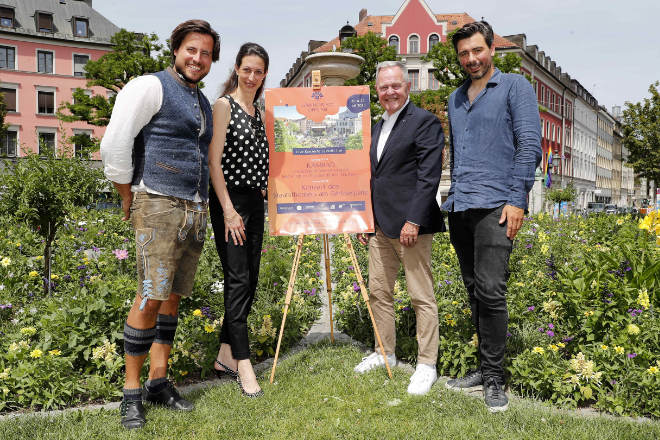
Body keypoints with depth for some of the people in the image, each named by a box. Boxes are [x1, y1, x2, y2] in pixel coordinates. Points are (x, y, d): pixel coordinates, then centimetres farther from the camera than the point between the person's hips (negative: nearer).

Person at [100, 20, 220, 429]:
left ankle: (159, 381, 19)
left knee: (173, 296, 10)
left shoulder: (204, 103, 20)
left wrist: (203, 202, 17)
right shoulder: (151, 86, -3)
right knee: (151, 297, -10)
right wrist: (128, 197, -4)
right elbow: (115, 142, -10)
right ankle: (132, 392, 3)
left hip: (196, 211, 7)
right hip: (159, 206, -7)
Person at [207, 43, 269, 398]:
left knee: (250, 279, 8)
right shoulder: (224, 105, -5)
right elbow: (214, 162, -12)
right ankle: (243, 363, -3)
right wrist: (228, 210, -17)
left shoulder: (258, 111, 17)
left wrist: (263, 199, 15)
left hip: (255, 202, 8)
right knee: (238, 279, -8)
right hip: (230, 199, -8)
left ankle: (226, 355, 18)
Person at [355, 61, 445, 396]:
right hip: (380, 226, 9)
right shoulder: (378, 126, 19)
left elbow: (429, 176, -14)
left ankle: (426, 365, 9)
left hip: (410, 225, -8)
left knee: (422, 297, -1)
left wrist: (414, 220, -20)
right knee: (378, 292, 14)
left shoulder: (425, 122, -7)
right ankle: (385, 353, 29)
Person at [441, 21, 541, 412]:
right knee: (474, 291, 9)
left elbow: (530, 145, -6)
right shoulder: (456, 98, 21)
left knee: (490, 289, -12)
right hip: (459, 206, 7)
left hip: (494, 204, -6)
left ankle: (494, 378, -1)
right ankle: (485, 368, 18)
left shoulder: (515, 87, 2)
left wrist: (517, 200, -14)